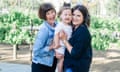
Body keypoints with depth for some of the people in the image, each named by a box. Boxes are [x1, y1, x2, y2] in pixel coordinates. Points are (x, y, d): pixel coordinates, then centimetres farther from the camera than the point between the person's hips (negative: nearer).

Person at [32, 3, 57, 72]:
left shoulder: (57, 25, -3)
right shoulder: (44, 29, -22)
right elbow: (36, 51, -21)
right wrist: (52, 47, -24)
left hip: (51, 64, 7)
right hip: (40, 65, -7)